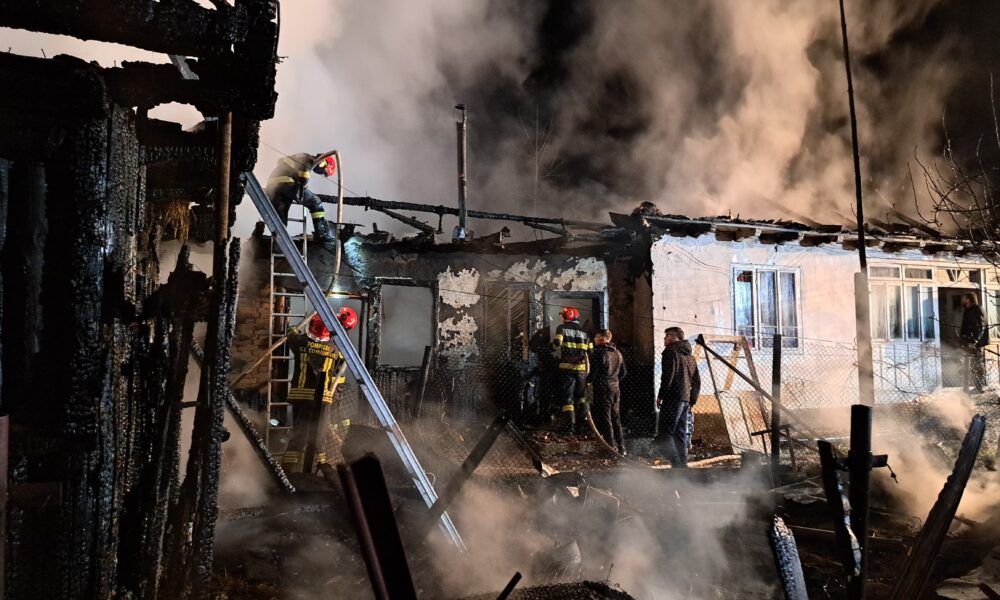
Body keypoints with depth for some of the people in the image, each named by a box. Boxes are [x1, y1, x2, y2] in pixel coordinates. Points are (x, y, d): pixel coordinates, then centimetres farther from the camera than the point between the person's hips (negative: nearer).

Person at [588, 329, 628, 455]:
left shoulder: (598, 353, -13)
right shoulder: (617, 353, 12)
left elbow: (594, 373, -16)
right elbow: (623, 372, 18)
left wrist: (587, 381, 1)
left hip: (602, 388, -8)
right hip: (615, 388, 8)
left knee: (604, 419, -2)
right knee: (616, 419, 14)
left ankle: (611, 447, -3)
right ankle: (621, 448, 17)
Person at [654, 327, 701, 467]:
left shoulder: (670, 351, -5)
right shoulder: (689, 355, 22)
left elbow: (668, 375, -16)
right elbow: (697, 382, 21)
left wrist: (660, 396, -10)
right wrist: (692, 400, 21)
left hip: (673, 398, -9)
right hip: (686, 398, 9)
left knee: (664, 432, -8)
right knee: (680, 433, 12)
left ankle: (676, 463, -18)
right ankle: (683, 464, 11)